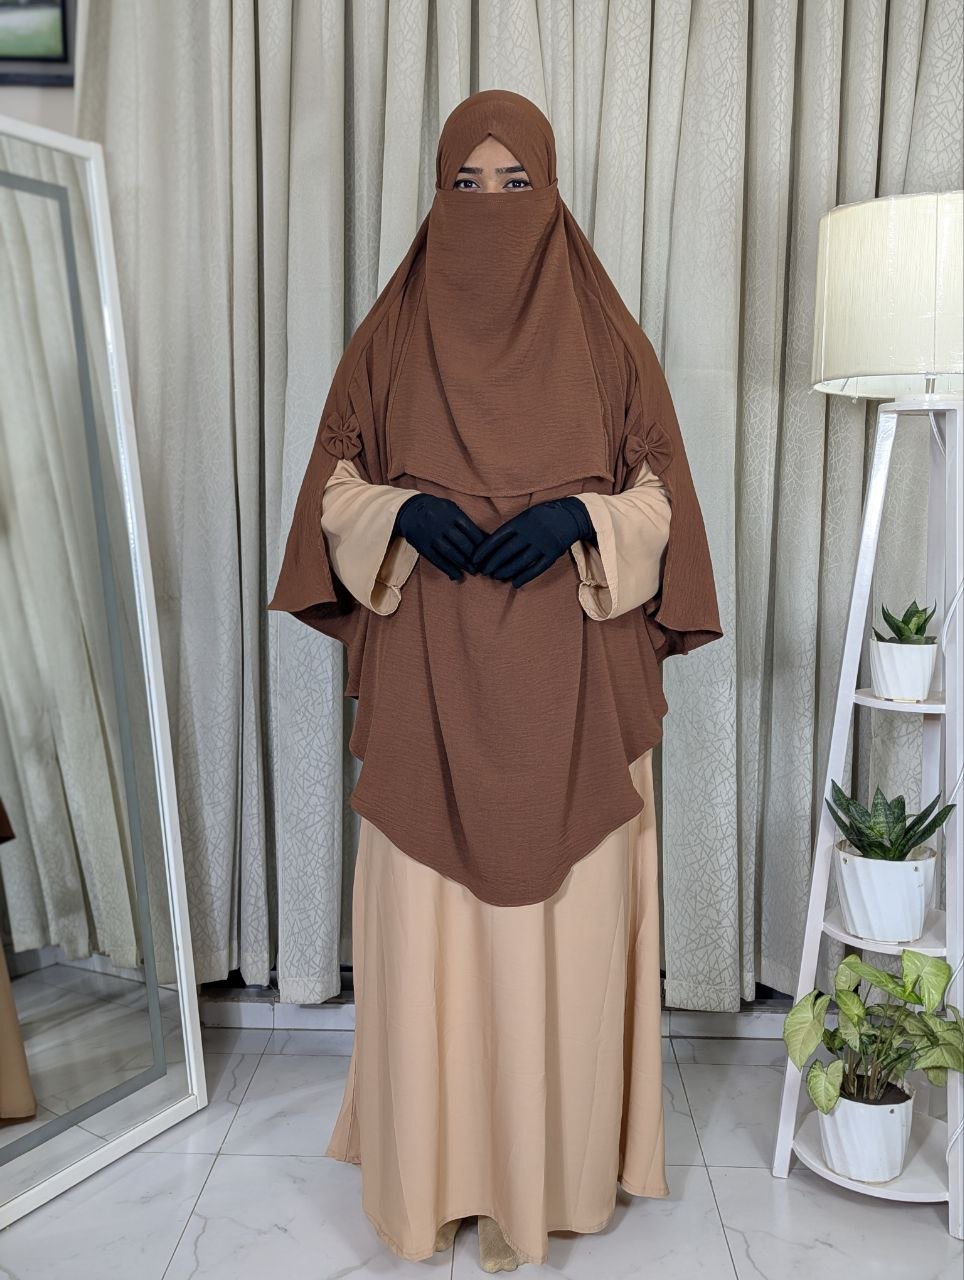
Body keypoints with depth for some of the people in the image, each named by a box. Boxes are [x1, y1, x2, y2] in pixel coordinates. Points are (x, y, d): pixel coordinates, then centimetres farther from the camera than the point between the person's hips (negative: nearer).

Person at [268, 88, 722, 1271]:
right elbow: (334, 485, 8)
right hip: (428, 686, 1)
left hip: (569, 686, 0)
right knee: (427, 917, 6)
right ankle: (437, 1159, 29)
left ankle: (557, 1158, 28)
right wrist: (402, 514, -13)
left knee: (567, 911, 6)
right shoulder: (389, 336, 7)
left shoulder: (604, 336, 5)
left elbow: (661, 494, 5)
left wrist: (579, 517, -15)